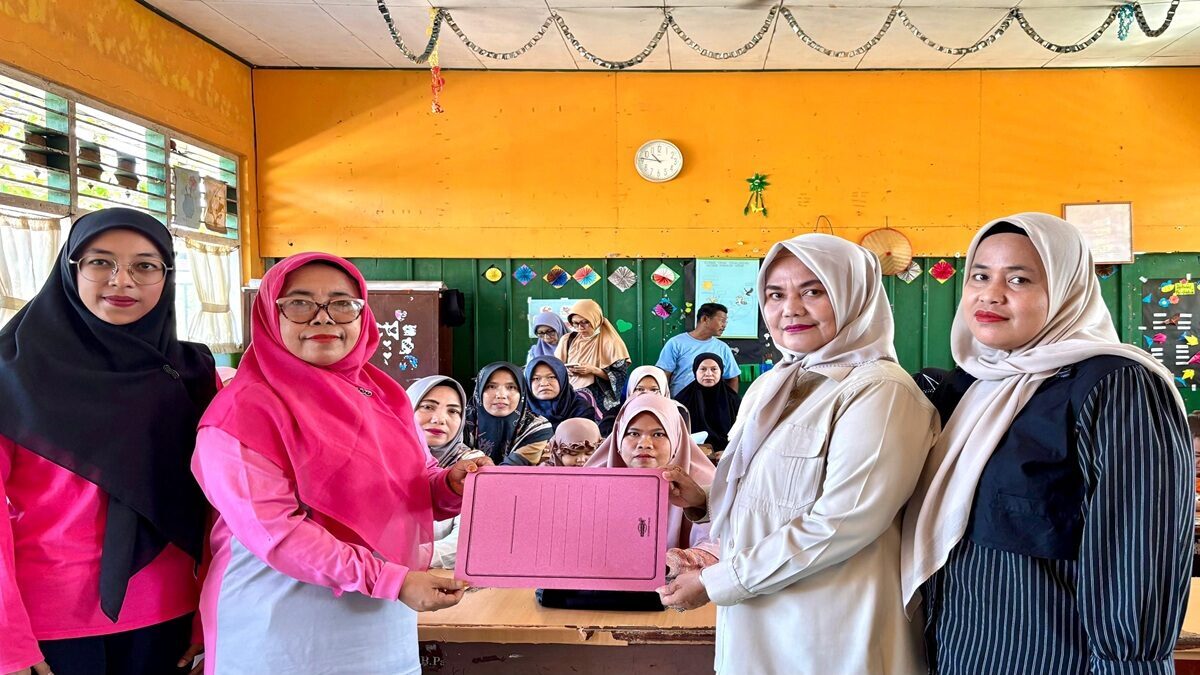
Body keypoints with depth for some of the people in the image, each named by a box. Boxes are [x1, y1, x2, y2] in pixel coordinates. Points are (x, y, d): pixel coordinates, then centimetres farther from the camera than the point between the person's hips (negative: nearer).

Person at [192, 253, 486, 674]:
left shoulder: (382, 394, 5)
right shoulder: (245, 410, -14)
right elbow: (274, 530, -20)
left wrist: (450, 485, -12)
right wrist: (393, 581, -24)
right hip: (285, 630, -6)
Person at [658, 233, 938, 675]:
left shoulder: (879, 391, -15)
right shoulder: (771, 388, 8)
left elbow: (841, 523, -22)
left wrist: (715, 583, -18)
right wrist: (704, 501, -4)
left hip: (826, 639, -6)